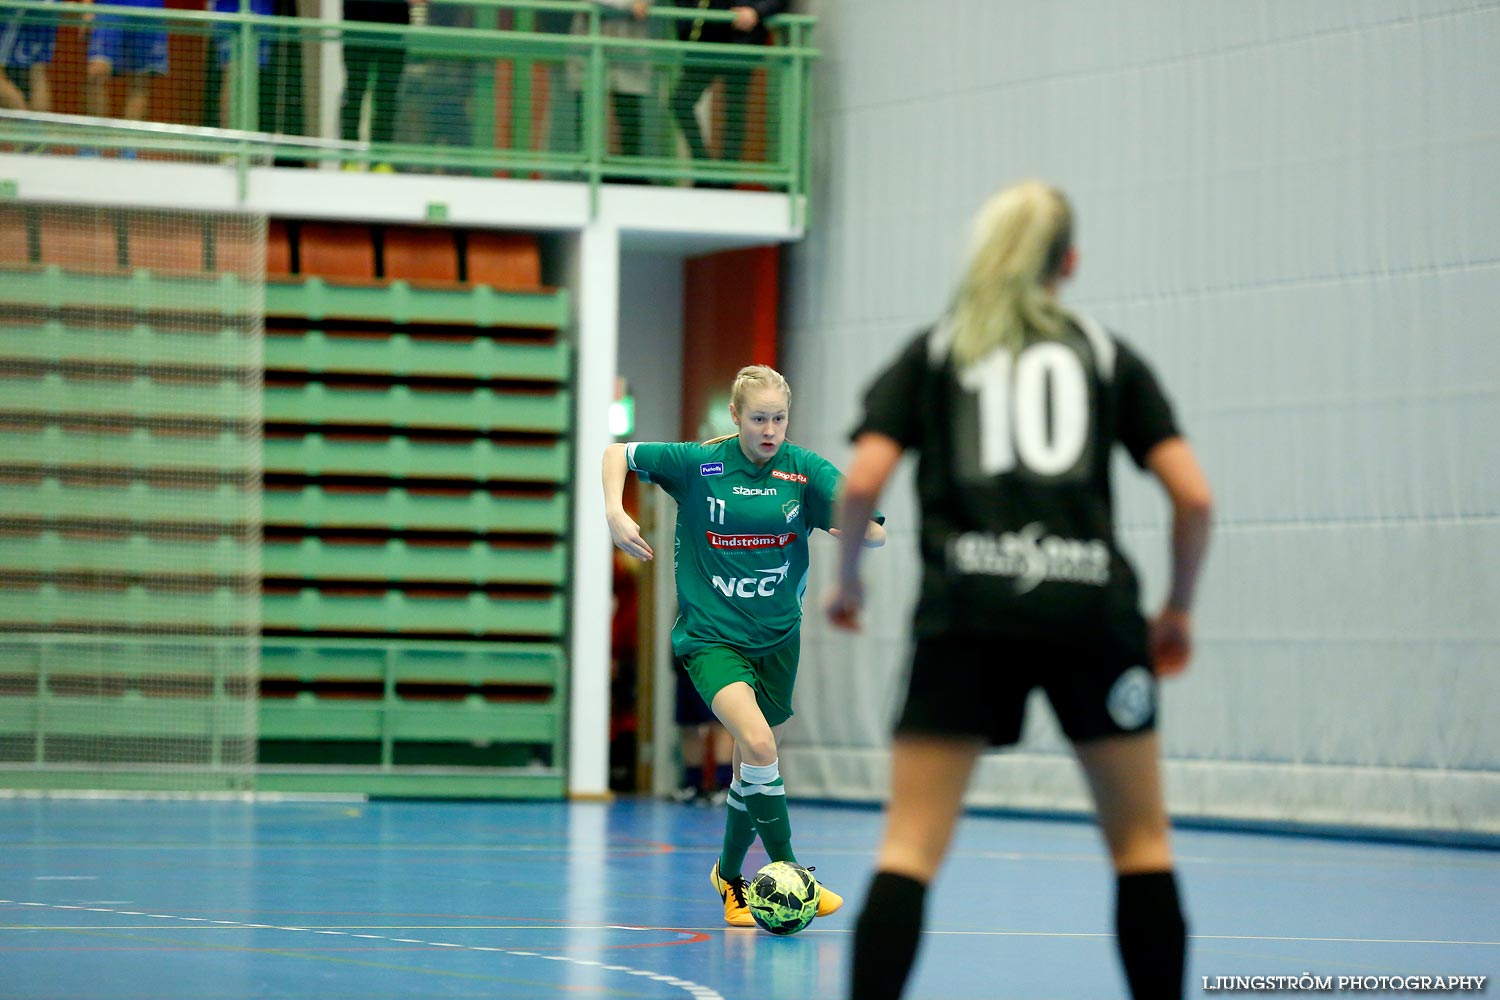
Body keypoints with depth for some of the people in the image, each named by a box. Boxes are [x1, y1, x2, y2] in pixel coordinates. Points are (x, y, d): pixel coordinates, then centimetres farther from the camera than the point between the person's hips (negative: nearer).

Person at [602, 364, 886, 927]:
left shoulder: (806, 470, -6)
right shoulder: (699, 464, -8)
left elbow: (874, 535, -13)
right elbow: (619, 453, 5)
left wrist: (860, 523, -36)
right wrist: (615, 514, -12)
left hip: (777, 637, 3)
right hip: (710, 636, -3)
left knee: (753, 767, 15)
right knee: (757, 741, -27)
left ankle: (729, 874, 38)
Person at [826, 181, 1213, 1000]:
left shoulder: (932, 352, 13)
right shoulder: (1107, 354, 14)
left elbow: (862, 480, -1)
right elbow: (1192, 495, 5)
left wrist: (846, 579, 15)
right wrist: (1179, 609, 17)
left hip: (967, 612, 0)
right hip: (1090, 608, 0)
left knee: (909, 850, -2)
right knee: (1141, 845, 14)